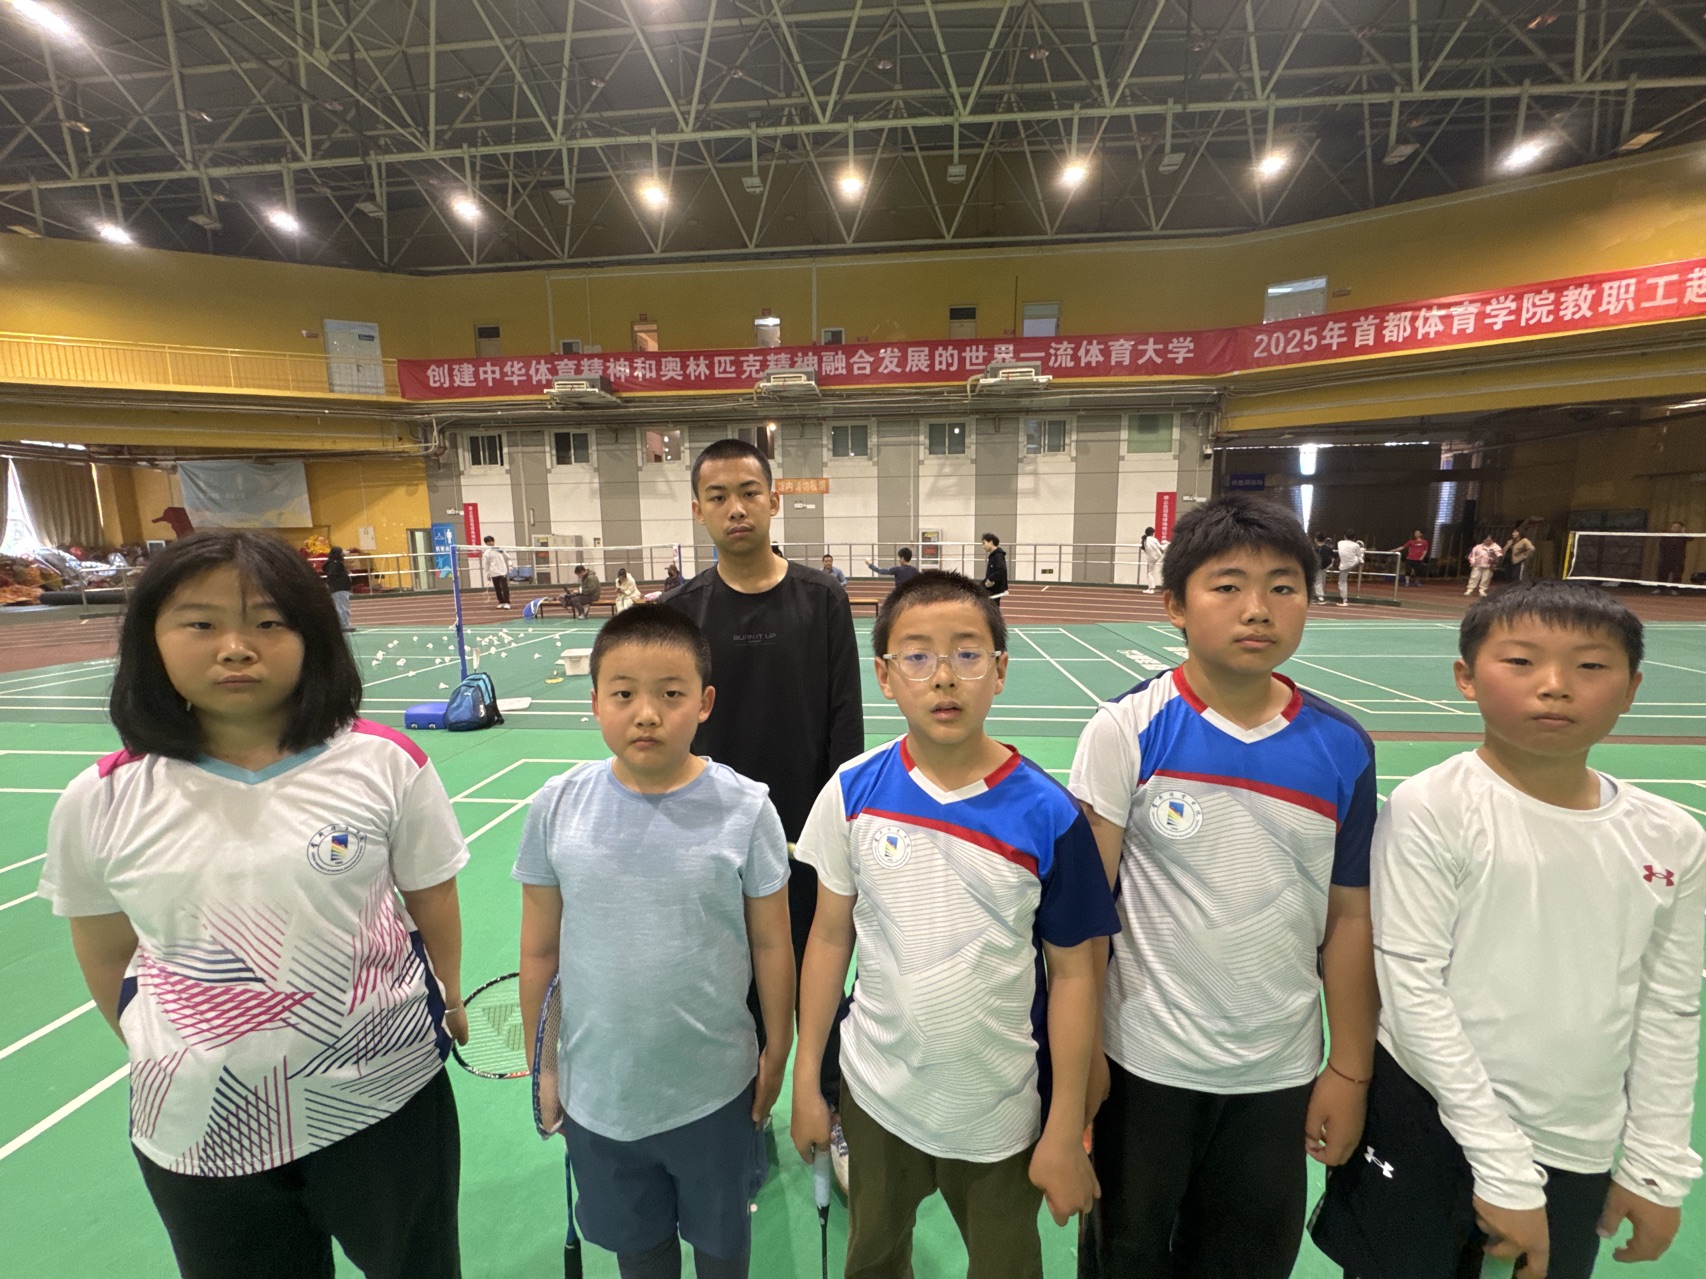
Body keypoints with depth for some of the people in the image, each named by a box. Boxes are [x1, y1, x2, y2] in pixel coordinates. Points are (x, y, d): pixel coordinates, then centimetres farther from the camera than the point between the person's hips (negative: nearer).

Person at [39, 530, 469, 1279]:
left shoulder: (385, 764, -16)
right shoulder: (99, 803, -10)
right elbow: (107, 955, 5)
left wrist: (447, 1001, 8)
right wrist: (160, 1054, 12)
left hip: (388, 1102, -1)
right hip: (196, 1132, 2)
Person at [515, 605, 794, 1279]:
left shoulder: (744, 808, -20)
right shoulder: (558, 806, -14)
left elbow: (771, 945, -8)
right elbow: (540, 951, -2)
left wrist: (777, 1053, 0)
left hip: (713, 1090, -1)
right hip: (596, 1090, 2)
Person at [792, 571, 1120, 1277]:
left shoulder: (1047, 814, -19)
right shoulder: (852, 792, -14)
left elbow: (1072, 973, -10)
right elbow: (830, 938, -4)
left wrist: (1065, 1133, -4)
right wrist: (805, 1080, 2)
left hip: (1002, 1112, -1)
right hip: (875, 1095, 2)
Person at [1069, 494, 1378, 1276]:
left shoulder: (1342, 748, -6)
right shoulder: (1126, 731, -16)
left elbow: (1349, 918, 1)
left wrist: (1350, 1070, 6)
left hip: (1280, 1070, 3)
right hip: (1143, 1061, -2)